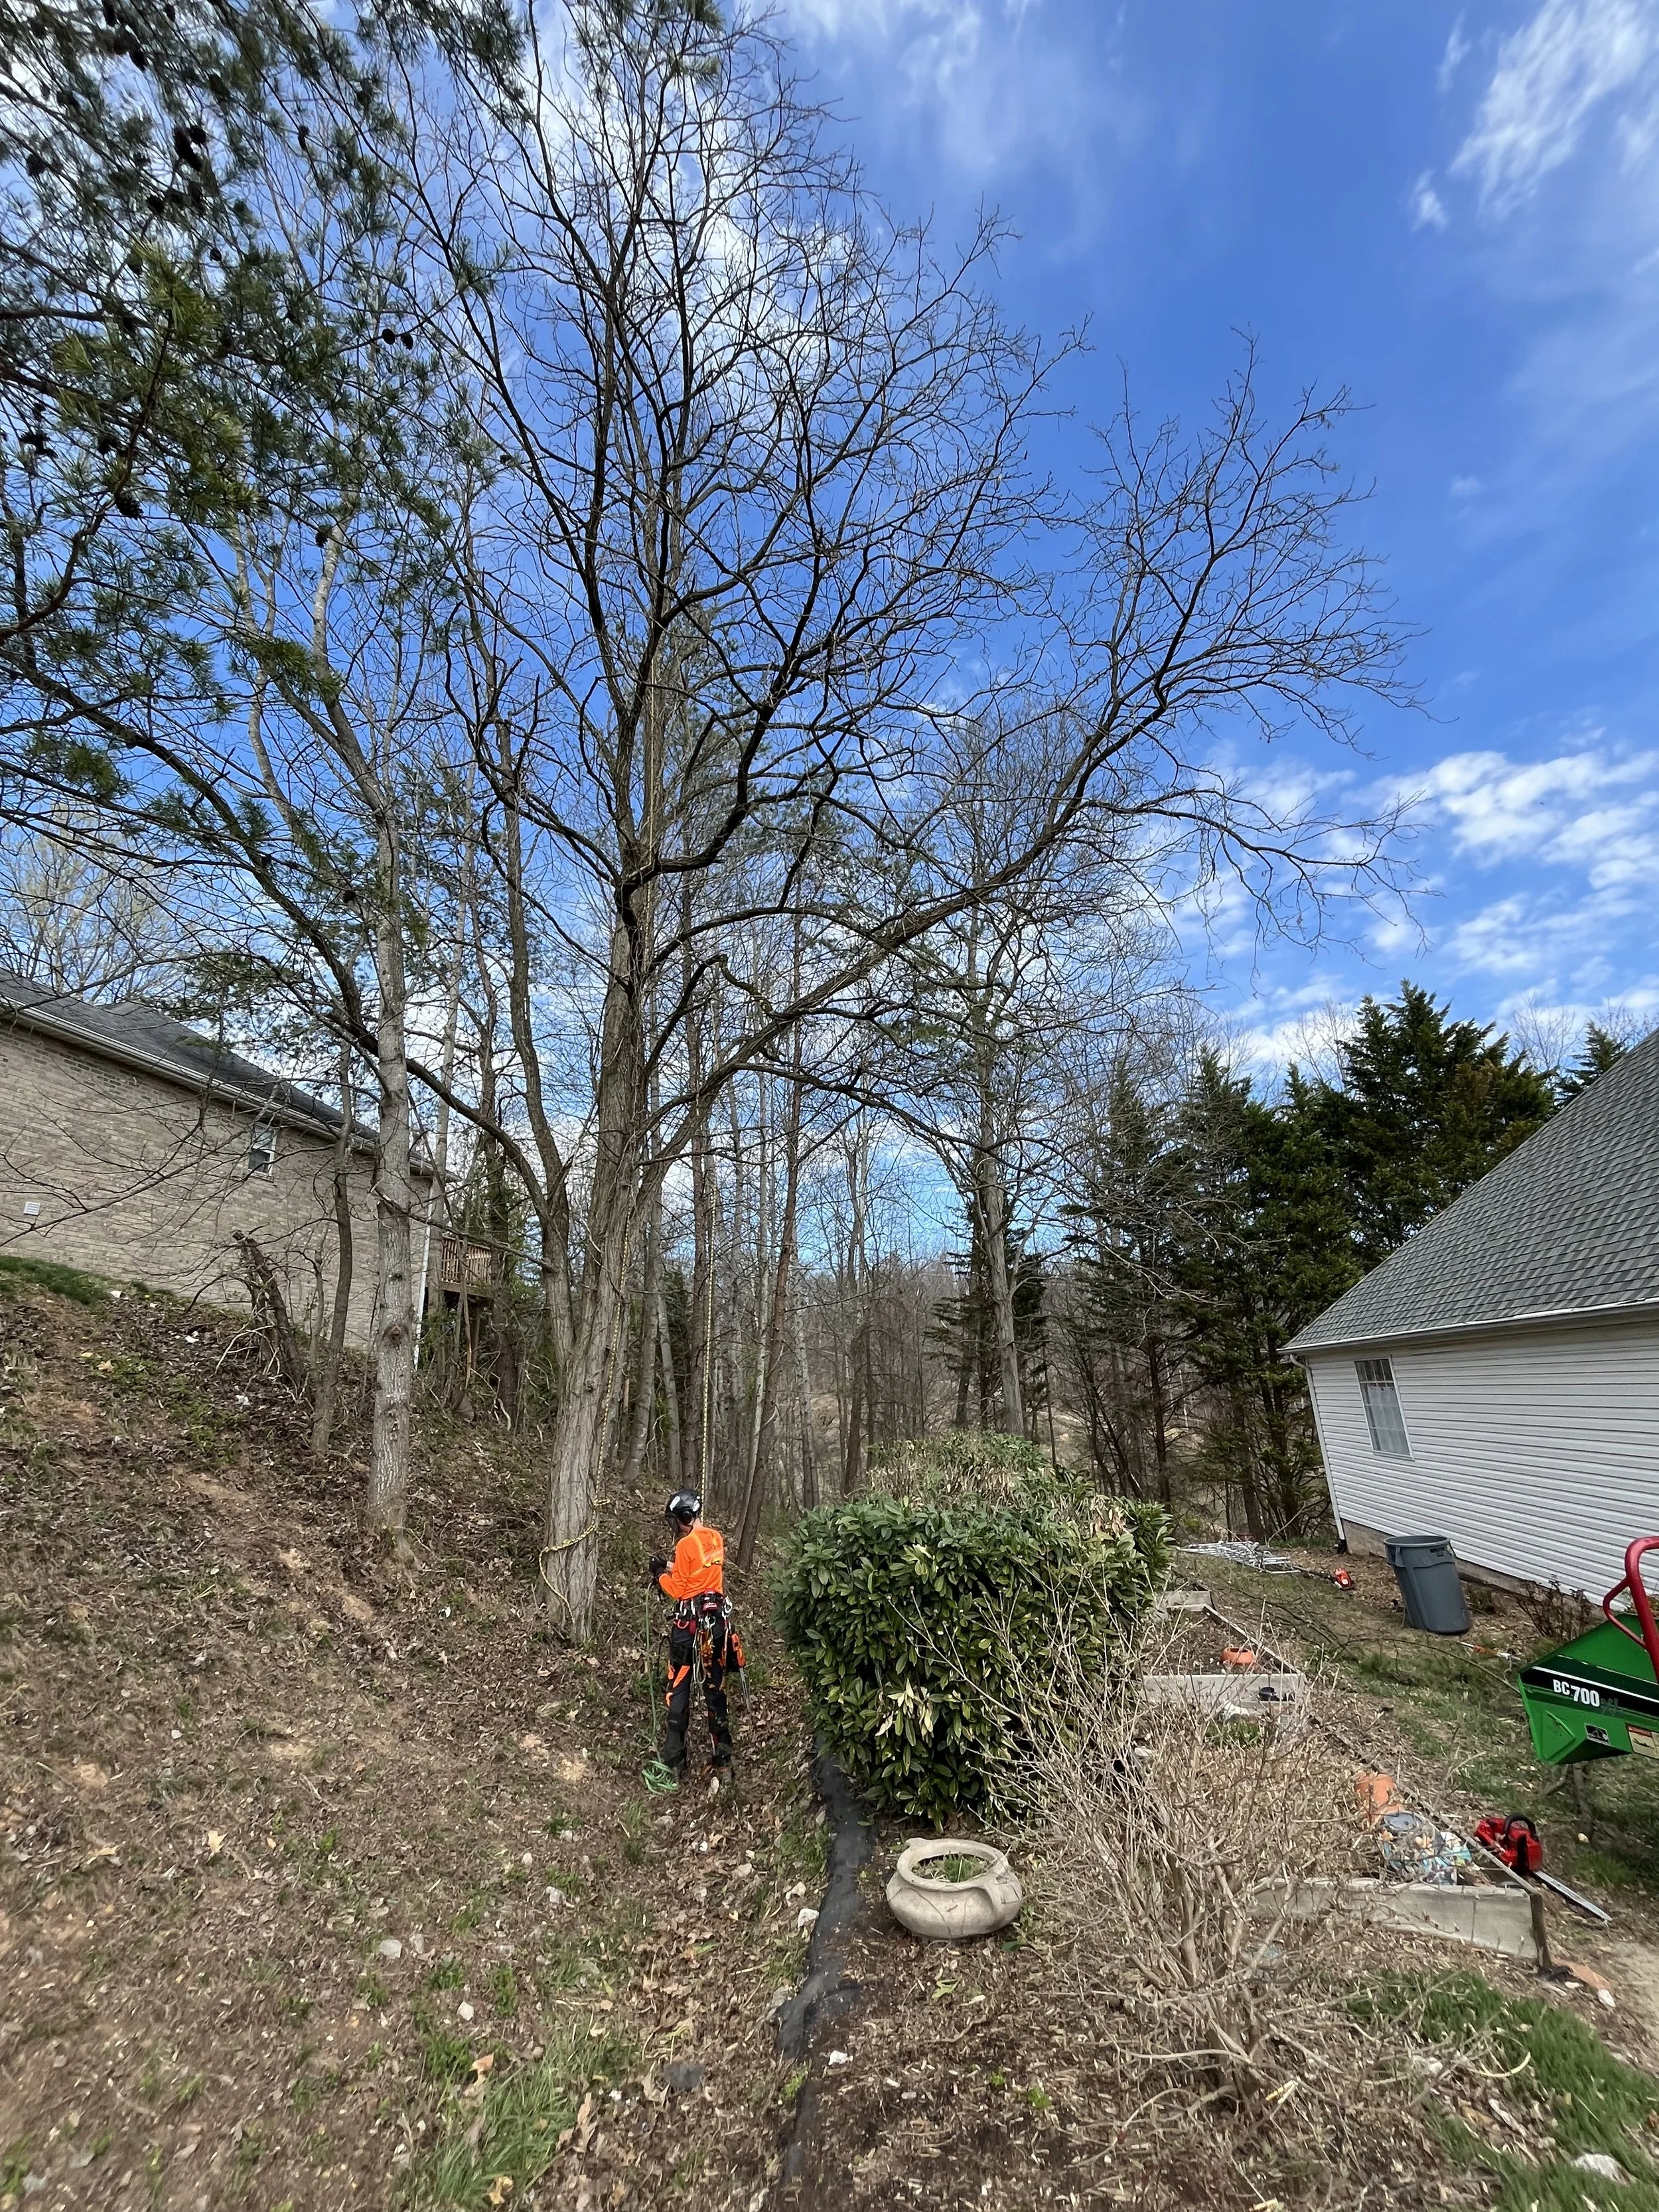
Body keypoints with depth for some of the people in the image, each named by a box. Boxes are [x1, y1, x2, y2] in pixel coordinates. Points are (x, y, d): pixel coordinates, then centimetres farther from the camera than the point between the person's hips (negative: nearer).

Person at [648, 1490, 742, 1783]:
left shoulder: (686, 1545, -17)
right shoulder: (717, 1539, 2)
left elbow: (677, 1590, -11)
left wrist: (661, 1574, 5)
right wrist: (673, 1568, 13)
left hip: (689, 1624, -6)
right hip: (718, 1622, 6)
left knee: (678, 1692, 6)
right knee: (715, 1689, 15)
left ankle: (674, 1765, 10)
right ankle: (723, 1758, 22)